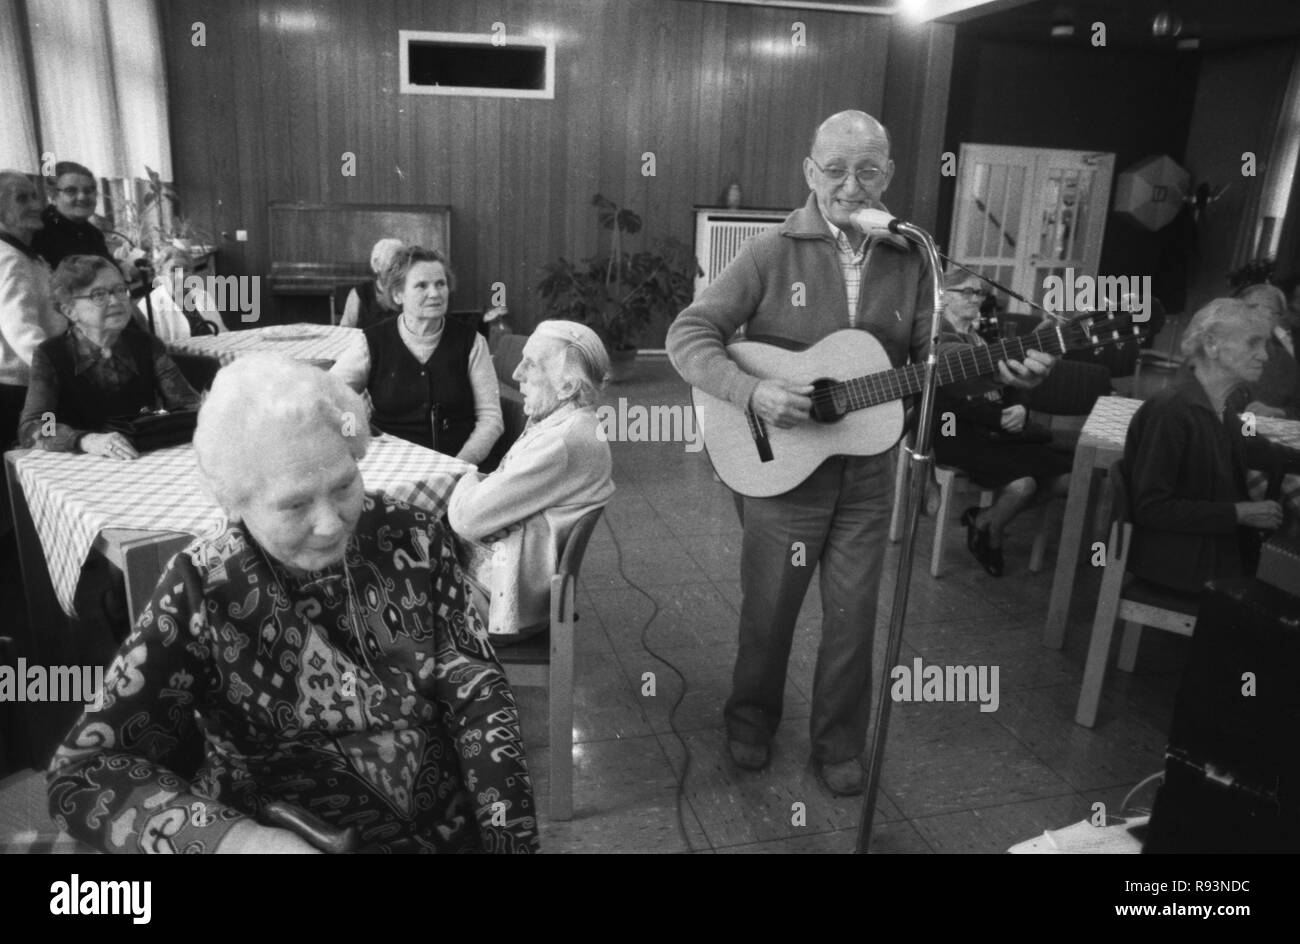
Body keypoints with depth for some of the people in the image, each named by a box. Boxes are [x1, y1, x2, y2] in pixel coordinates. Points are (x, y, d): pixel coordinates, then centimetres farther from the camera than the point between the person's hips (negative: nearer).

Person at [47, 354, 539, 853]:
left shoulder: (411, 539, -5)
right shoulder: (201, 594, -10)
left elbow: (476, 689, -1)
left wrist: (508, 835, -13)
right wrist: (233, 836, -25)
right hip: (281, 838, -1)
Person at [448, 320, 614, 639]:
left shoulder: (562, 443, -29)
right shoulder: (568, 422, 4)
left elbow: (467, 518, -25)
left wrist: (467, 479, -4)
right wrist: (475, 483, -8)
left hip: (499, 599, -9)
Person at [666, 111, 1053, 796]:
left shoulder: (908, 261, 2)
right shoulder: (774, 252, -9)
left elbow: (930, 359, 8)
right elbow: (688, 334, -13)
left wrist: (992, 370, -11)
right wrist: (753, 392, -27)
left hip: (867, 471, 3)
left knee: (853, 613, 12)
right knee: (768, 607, 13)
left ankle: (839, 744, 33)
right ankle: (750, 719, 38)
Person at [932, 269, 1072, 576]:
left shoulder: (978, 339, 24)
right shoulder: (937, 339, -3)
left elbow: (1006, 388, 16)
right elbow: (954, 400, -16)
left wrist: (1019, 410, -7)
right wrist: (1001, 418, -20)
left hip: (995, 430, 9)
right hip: (956, 435, -9)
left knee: (1065, 477, -4)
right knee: (1022, 483, -29)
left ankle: (985, 517, 10)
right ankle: (989, 536, 3)